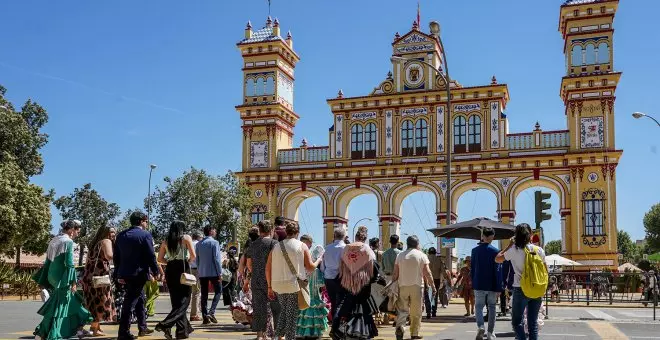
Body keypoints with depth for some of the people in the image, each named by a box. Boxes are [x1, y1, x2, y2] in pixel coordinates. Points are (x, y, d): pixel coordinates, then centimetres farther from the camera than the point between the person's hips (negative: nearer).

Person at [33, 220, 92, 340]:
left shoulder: (54, 240, 13)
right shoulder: (68, 241, -12)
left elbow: (47, 262, 15)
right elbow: (69, 264, -17)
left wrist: (44, 281, 19)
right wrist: (73, 281, -15)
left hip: (52, 276, 9)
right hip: (62, 277, -9)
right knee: (60, 305, -3)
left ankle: (77, 327, 25)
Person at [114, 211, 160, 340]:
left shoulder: (121, 235, 10)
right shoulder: (145, 235, -10)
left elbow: (116, 257, 12)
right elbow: (151, 256, -12)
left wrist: (119, 274, 17)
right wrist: (156, 271, -1)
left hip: (124, 274, 7)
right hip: (139, 274, -7)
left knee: (140, 299, 21)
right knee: (130, 303, -6)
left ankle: (142, 328, 29)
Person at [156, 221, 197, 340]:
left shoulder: (166, 241, 12)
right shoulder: (186, 238, 0)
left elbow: (160, 259, 8)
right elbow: (193, 255, -9)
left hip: (170, 270, 5)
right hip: (183, 269, -5)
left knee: (176, 301, 11)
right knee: (184, 300, -3)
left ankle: (183, 330, 14)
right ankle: (165, 324, -21)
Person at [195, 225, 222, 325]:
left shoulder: (199, 244, 10)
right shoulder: (214, 242, -9)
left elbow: (196, 259, 14)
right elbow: (217, 258, -12)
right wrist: (220, 273, -9)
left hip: (202, 273, 6)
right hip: (213, 272, -6)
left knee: (204, 295, 8)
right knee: (218, 291, 6)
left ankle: (205, 317, 6)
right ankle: (211, 312, -10)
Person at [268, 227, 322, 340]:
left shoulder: (276, 247, 9)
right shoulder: (302, 246, -1)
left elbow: (268, 268, 7)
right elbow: (310, 267, -2)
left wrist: (270, 286, 13)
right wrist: (318, 261, 19)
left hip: (278, 285, 4)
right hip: (294, 285, -4)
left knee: (284, 310, 21)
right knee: (292, 314, 5)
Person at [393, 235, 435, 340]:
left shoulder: (400, 255, 6)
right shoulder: (422, 255, 0)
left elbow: (395, 274, 5)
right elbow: (427, 273, -4)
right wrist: (433, 286, 3)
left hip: (403, 286, 2)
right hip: (416, 286, -2)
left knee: (402, 309, 7)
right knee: (416, 311, 7)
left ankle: (400, 327, -15)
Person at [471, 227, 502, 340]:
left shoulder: (475, 250, 0)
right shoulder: (495, 251, -8)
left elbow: (472, 268, 6)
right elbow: (498, 270, -9)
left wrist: (473, 283, 16)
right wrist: (499, 288, -5)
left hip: (479, 284, 1)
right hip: (492, 285, -1)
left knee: (479, 306, 8)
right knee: (492, 307, 11)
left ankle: (480, 326, -17)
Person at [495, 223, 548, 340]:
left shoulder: (514, 250, -9)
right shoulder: (539, 250, 0)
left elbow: (497, 259, 6)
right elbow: (545, 270, 7)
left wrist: (510, 245, 7)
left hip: (520, 289, -3)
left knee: (517, 321, 7)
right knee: (533, 322, 11)